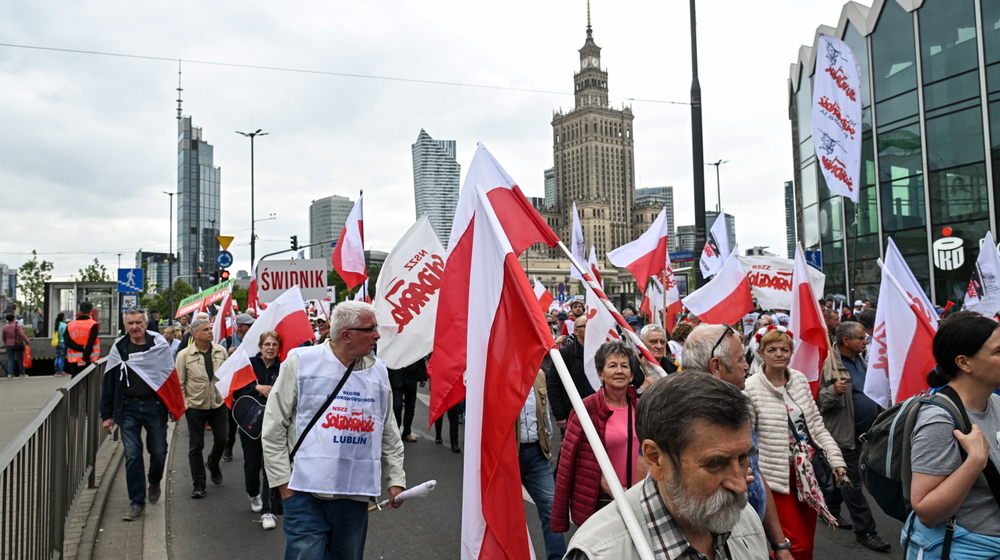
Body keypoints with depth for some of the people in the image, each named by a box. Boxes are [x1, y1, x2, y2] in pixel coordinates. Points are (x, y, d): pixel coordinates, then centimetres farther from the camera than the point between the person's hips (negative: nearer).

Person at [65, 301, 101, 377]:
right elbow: (90, 344, -15)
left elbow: (68, 342, -4)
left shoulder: (70, 325, 6)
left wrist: (82, 348, -10)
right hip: (89, 360, -4)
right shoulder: (93, 325, -8)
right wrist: (85, 359, -15)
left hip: (74, 360, 4)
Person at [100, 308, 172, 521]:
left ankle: (154, 482, 38)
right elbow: (108, 383, 5)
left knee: (158, 451, 8)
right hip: (128, 408, 1)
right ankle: (137, 501, 12)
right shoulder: (119, 348, 3)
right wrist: (107, 414, 2)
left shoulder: (159, 345, -2)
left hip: (155, 405, -1)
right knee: (132, 455, 2)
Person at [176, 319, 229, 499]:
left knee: (221, 439, 9)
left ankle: (213, 464, 41)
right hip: (195, 407, -2)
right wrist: (183, 403, -8)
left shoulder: (221, 351, 1)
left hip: (219, 404, 3)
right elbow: (179, 383, -3)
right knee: (196, 446, 4)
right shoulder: (184, 355, -7)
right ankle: (199, 483, 15)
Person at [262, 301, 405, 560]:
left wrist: (396, 478, 9)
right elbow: (274, 427, -2)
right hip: (307, 493, -4)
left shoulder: (378, 370, 7)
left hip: (356, 495, 4)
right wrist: (283, 480, -5)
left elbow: (389, 433, 14)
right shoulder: (301, 362, -6)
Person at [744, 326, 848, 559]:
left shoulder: (800, 379, 3)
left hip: (808, 470, 6)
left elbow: (817, 424, 8)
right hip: (778, 475, -5)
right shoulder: (750, 389, -14)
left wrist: (836, 459, 0)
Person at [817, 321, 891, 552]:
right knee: (852, 481, 0)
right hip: (843, 432, -9)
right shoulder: (830, 365, -19)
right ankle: (864, 529, 7)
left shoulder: (859, 360, 8)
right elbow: (818, 401, -22)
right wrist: (833, 391, -38)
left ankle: (830, 511, 34)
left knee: (843, 476, 19)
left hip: (862, 430, 9)